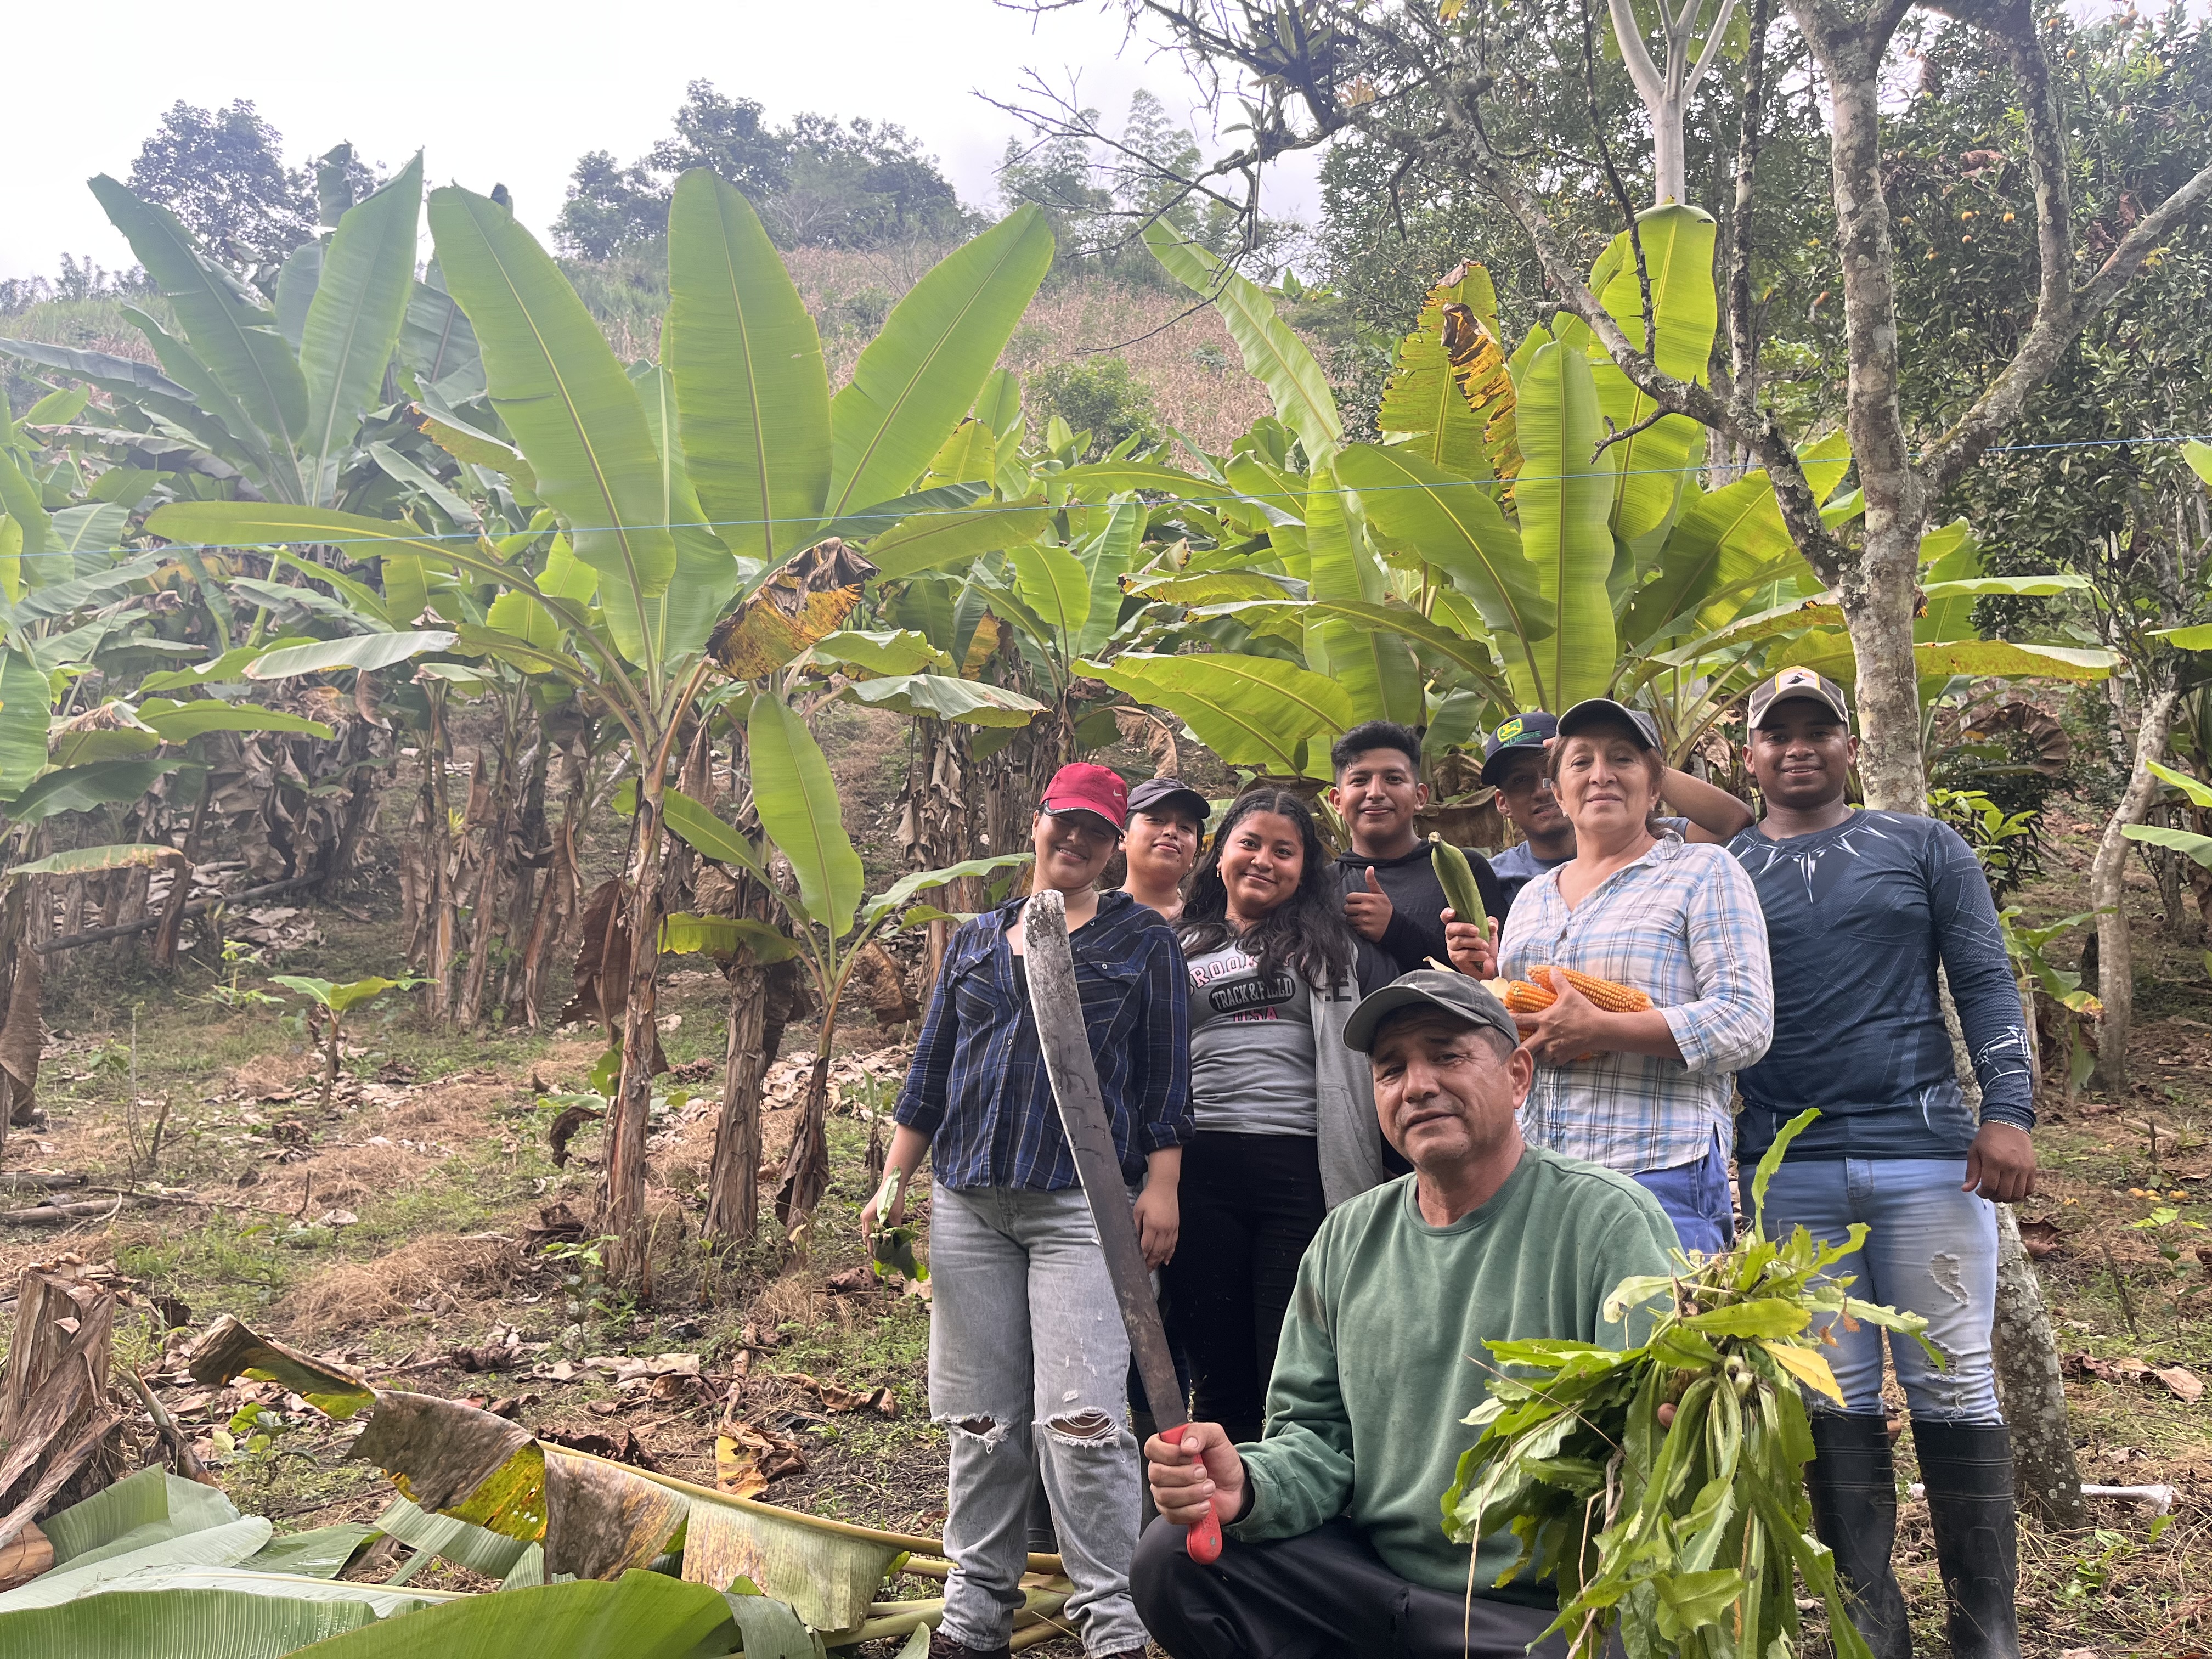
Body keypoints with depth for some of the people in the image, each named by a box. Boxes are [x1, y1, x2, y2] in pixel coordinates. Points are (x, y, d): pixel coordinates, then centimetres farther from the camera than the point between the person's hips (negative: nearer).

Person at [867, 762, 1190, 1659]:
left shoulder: (1141, 938, 7)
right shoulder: (977, 940, 17)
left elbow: (1165, 1073, 2)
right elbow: (930, 1067, 19)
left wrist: (1161, 1186, -7)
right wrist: (894, 1182, 14)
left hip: (1081, 1204, -4)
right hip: (967, 1203, 4)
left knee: (1080, 1419, -9)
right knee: (980, 1418, 7)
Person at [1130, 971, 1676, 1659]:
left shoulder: (1608, 1222, -8)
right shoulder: (1346, 1242, 9)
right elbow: (1319, 1434, 10)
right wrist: (1248, 1486, -13)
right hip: (1376, 1572, 5)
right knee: (1174, 1559, -12)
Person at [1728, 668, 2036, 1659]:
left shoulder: (1923, 848, 8)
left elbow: (1985, 984, 3)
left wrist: (2008, 1111, -9)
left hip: (1926, 1154, -1)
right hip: (1787, 1176, 1)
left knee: (1952, 1388, 2)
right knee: (1835, 1399, 6)